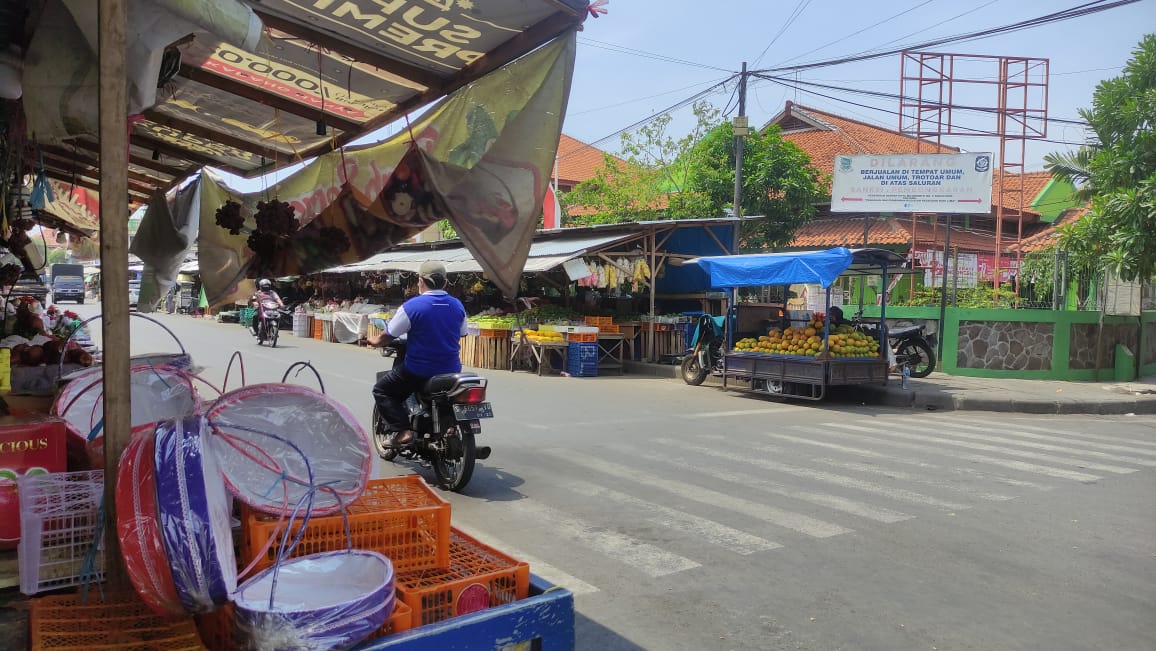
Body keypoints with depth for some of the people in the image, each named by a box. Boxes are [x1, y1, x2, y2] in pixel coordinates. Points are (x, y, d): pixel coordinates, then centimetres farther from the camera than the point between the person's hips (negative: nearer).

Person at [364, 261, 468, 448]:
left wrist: (373, 340, 17)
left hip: (418, 371, -5)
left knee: (382, 390, 14)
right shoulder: (457, 306, 2)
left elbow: (387, 336, -5)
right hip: (451, 370, 5)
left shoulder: (411, 306, -12)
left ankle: (401, 430, -2)